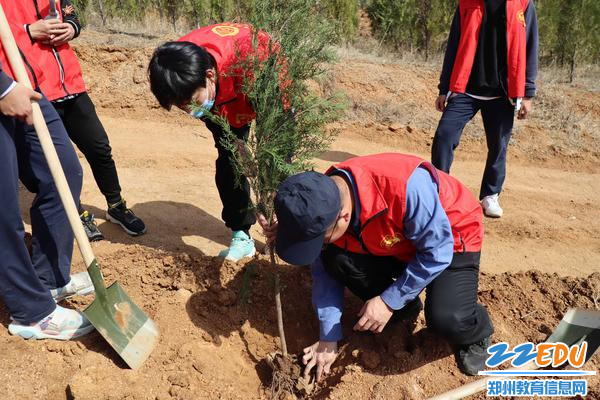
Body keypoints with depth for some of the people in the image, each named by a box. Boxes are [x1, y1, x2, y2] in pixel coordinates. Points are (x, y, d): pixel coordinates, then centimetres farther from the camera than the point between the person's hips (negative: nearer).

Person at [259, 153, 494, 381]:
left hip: (449, 241, -4)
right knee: (335, 261, -21)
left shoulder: (406, 187, -41)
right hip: (395, 246, 5)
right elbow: (325, 271, -10)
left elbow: (436, 252, -27)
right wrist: (328, 339, -9)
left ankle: (477, 333, 10)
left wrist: (389, 301, -27)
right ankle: (403, 307, 5)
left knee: (447, 318, -29)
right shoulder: (323, 203, -22)